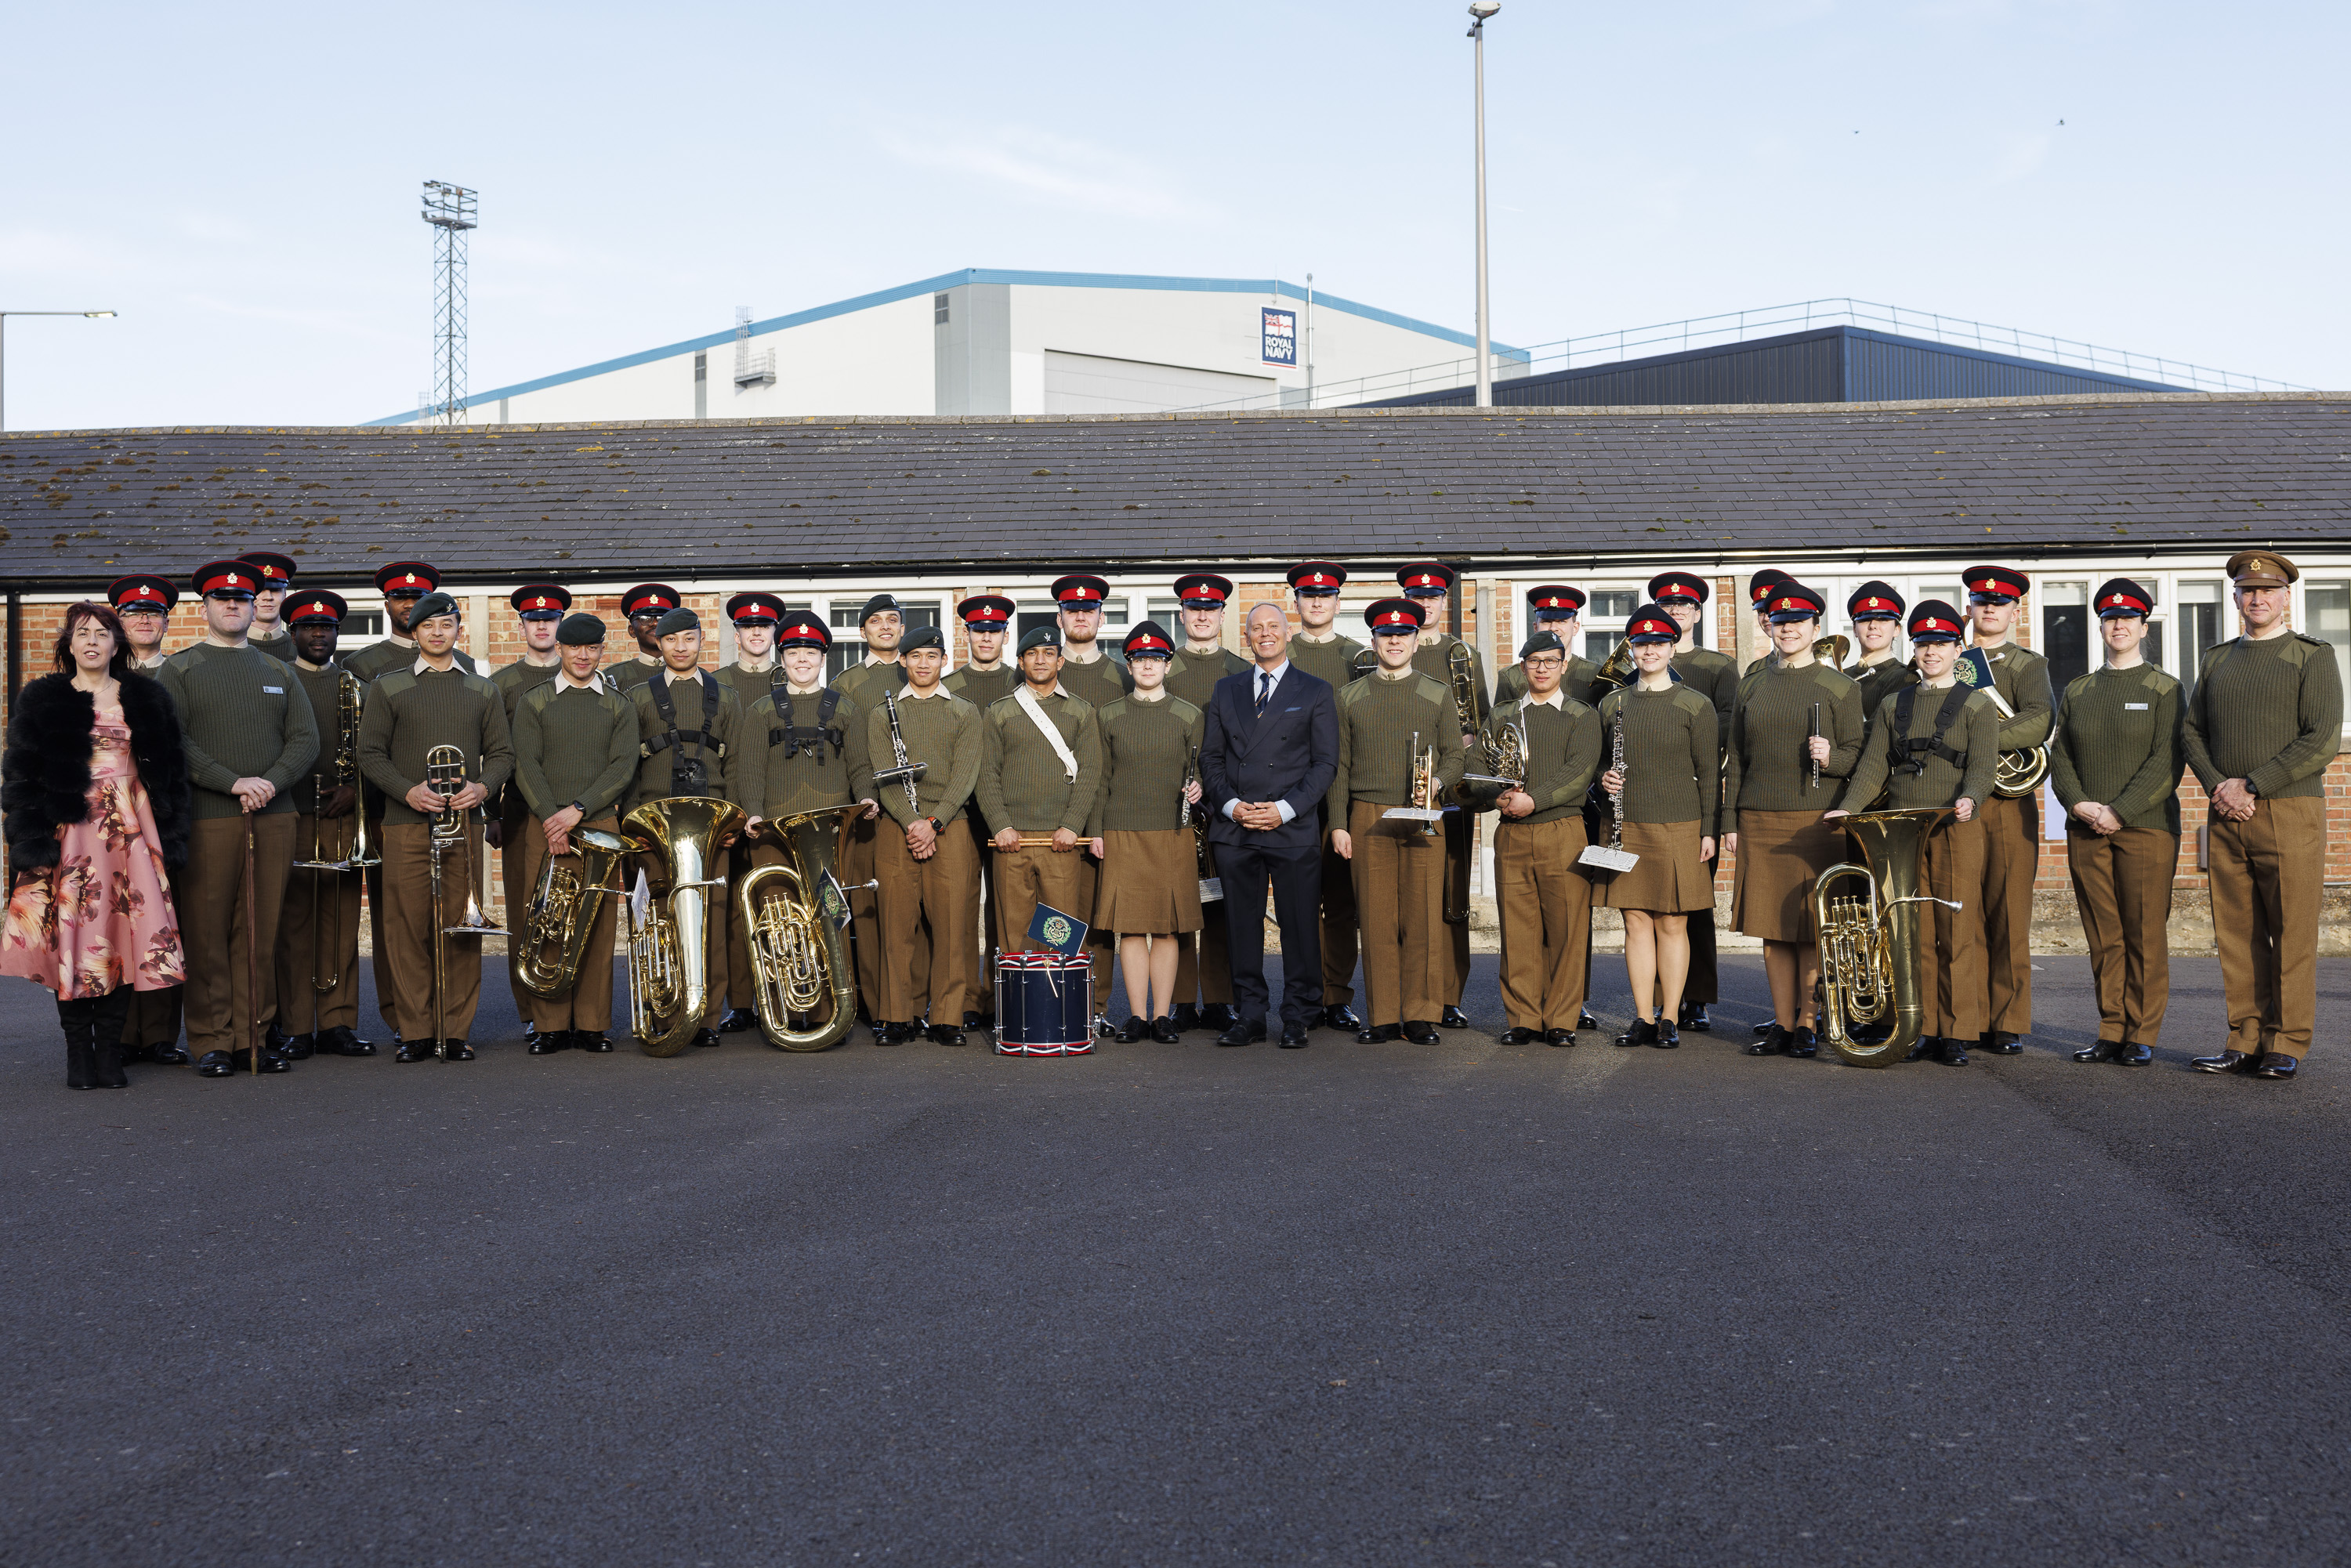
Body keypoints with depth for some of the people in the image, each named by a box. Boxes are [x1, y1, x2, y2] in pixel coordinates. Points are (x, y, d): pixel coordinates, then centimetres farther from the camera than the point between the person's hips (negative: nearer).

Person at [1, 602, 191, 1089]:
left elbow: (168, 771, 12)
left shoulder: (146, 700, 12)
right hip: (68, 830, -1)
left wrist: (169, 837, 5)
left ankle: (110, 1051, 4)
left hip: (131, 829, 1)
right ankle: (79, 1053, 5)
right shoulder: (42, 701, 7)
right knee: (71, 934, -4)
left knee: (125, 937, -4)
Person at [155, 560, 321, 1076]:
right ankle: (212, 1041, 7)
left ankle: (253, 1035, 12)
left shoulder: (277, 672, 16)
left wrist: (270, 783, -10)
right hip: (207, 820, -3)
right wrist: (234, 783, -16)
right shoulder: (178, 670, 5)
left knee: (261, 933, 5)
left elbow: (306, 739, 8)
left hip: (274, 819, 3)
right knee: (207, 934, 0)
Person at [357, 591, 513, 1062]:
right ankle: (414, 1032, 5)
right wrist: (408, 791, -11)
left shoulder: (483, 691, 15)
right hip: (406, 824, -1)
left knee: (462, 926, -1)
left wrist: (482, 786, -7)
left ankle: (456, 1030, 6)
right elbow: (370, 753, 5)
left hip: (465, 821, 1)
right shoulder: (388, 688, 10)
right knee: (408, 928, -3)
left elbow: (502, 753, 13)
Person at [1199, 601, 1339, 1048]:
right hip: (1233, 830, 3)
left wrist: (1285, 809, -11)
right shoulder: (1226, 691, 15)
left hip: (1294, 829, -2)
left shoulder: (1316, 691, 6)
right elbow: (1210, 758, 12)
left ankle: (1298, 1018, 10)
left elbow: (1325, 764, 1)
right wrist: (1232, 806, -4)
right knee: (1241, 927, 5)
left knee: (1300, 927, 0)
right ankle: (1249, 1017, 13)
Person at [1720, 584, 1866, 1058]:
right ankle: (1782, 1024, 13)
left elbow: (1857, 756, 1)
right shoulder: (1752, 685, 12)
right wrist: (1729, 822, 8)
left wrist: (1829, 757, -21)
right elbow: (1736, 757, 13)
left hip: (1817, 820, -3)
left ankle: (1807, 1023, 10)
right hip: (1759, 820, 3)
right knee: (1772, 924, 5)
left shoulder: (1839, 686, 2)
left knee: (1812, 926, -1)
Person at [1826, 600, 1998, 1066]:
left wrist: (1969, 798, -27)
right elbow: (1874, 765, 9)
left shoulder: (1977, 704, 5)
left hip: (1957, 830, -3)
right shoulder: (1893, 706, 15)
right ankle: (1922, 1029, 11)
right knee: (1914, 933, 3)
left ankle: (1957, 1033, 4)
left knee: (1956, 933, -3)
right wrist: (1847, 808, -6)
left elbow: (1982, 764, -7)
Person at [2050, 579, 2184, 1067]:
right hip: (2086, 830, 3)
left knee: (2144, 935, -1)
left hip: (2146, 826, -3)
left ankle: (2142, 1036, 6)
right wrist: (2079, 804, -8)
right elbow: (2060, 755, 10)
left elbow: (2167, 762, -6)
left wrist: (2119, 812, -14)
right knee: (2103, 936, 5)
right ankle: (2111, 1031, 12)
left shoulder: (2164, 689, 3)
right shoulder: (2077, 691, 14)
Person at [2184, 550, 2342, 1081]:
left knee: (2292, 934, -2)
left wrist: (2250, 786, -13)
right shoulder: (2216, 661, 16)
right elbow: (2192, 732, 13)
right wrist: (2217, 787, -5)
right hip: (2226, 818, 4)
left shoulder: (2313, 657, 1)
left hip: (2290, 812, -4)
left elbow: (2323, 740, -8)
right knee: (2237, 934, 4)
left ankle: (2287, 1046, 4)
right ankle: (2246, 1041, 10)